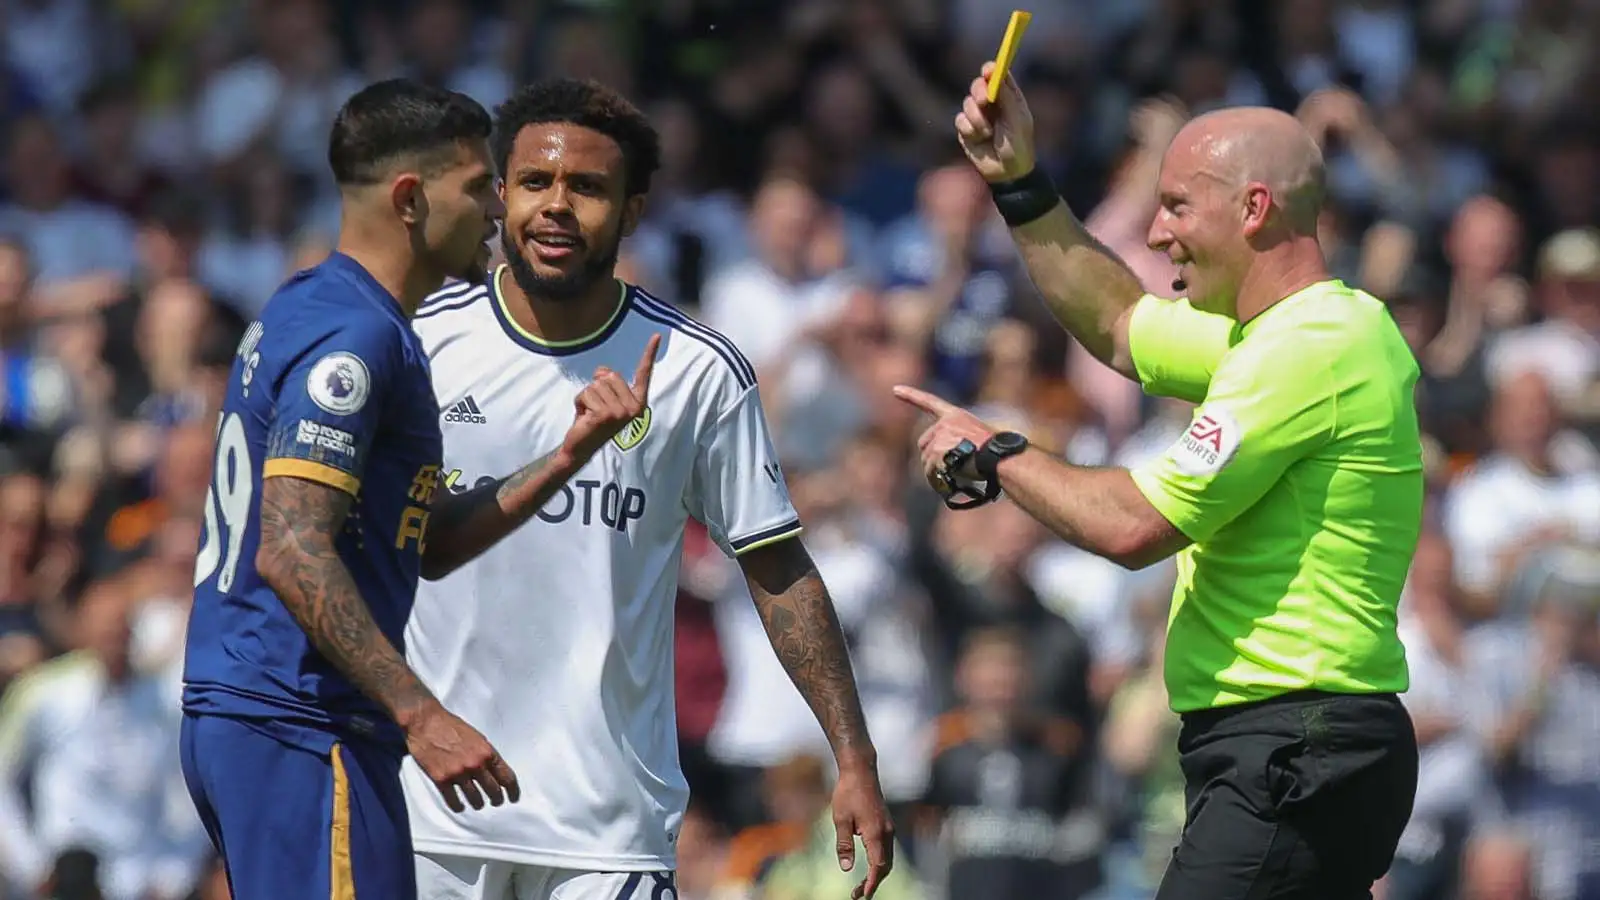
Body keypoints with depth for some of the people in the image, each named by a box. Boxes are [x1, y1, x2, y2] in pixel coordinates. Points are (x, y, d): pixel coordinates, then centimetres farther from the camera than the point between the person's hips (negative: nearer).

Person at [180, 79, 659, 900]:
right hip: (300, 730, -11)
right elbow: (292, 552, -24)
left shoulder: (306, 311, 19)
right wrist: (419, 716, -26)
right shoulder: (353, 335, -13)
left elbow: (430, 546, 20)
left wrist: (567, 457, 10)